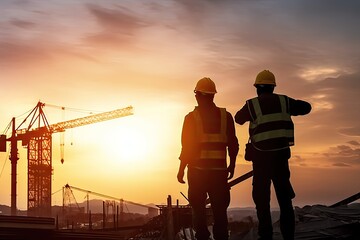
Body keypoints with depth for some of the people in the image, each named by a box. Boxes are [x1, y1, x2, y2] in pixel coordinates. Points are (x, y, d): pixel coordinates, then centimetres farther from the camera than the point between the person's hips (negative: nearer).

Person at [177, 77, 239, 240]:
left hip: (197, 170, -2)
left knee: (198, 208, 6)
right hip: (219, 169, 2)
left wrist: (181, 169, 2)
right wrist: (232, 165, 17)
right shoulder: (225, 116, 4)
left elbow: (187, 146, -7)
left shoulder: (191, 117, -4)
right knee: (219, 208, 8)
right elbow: (233, 144, 4)